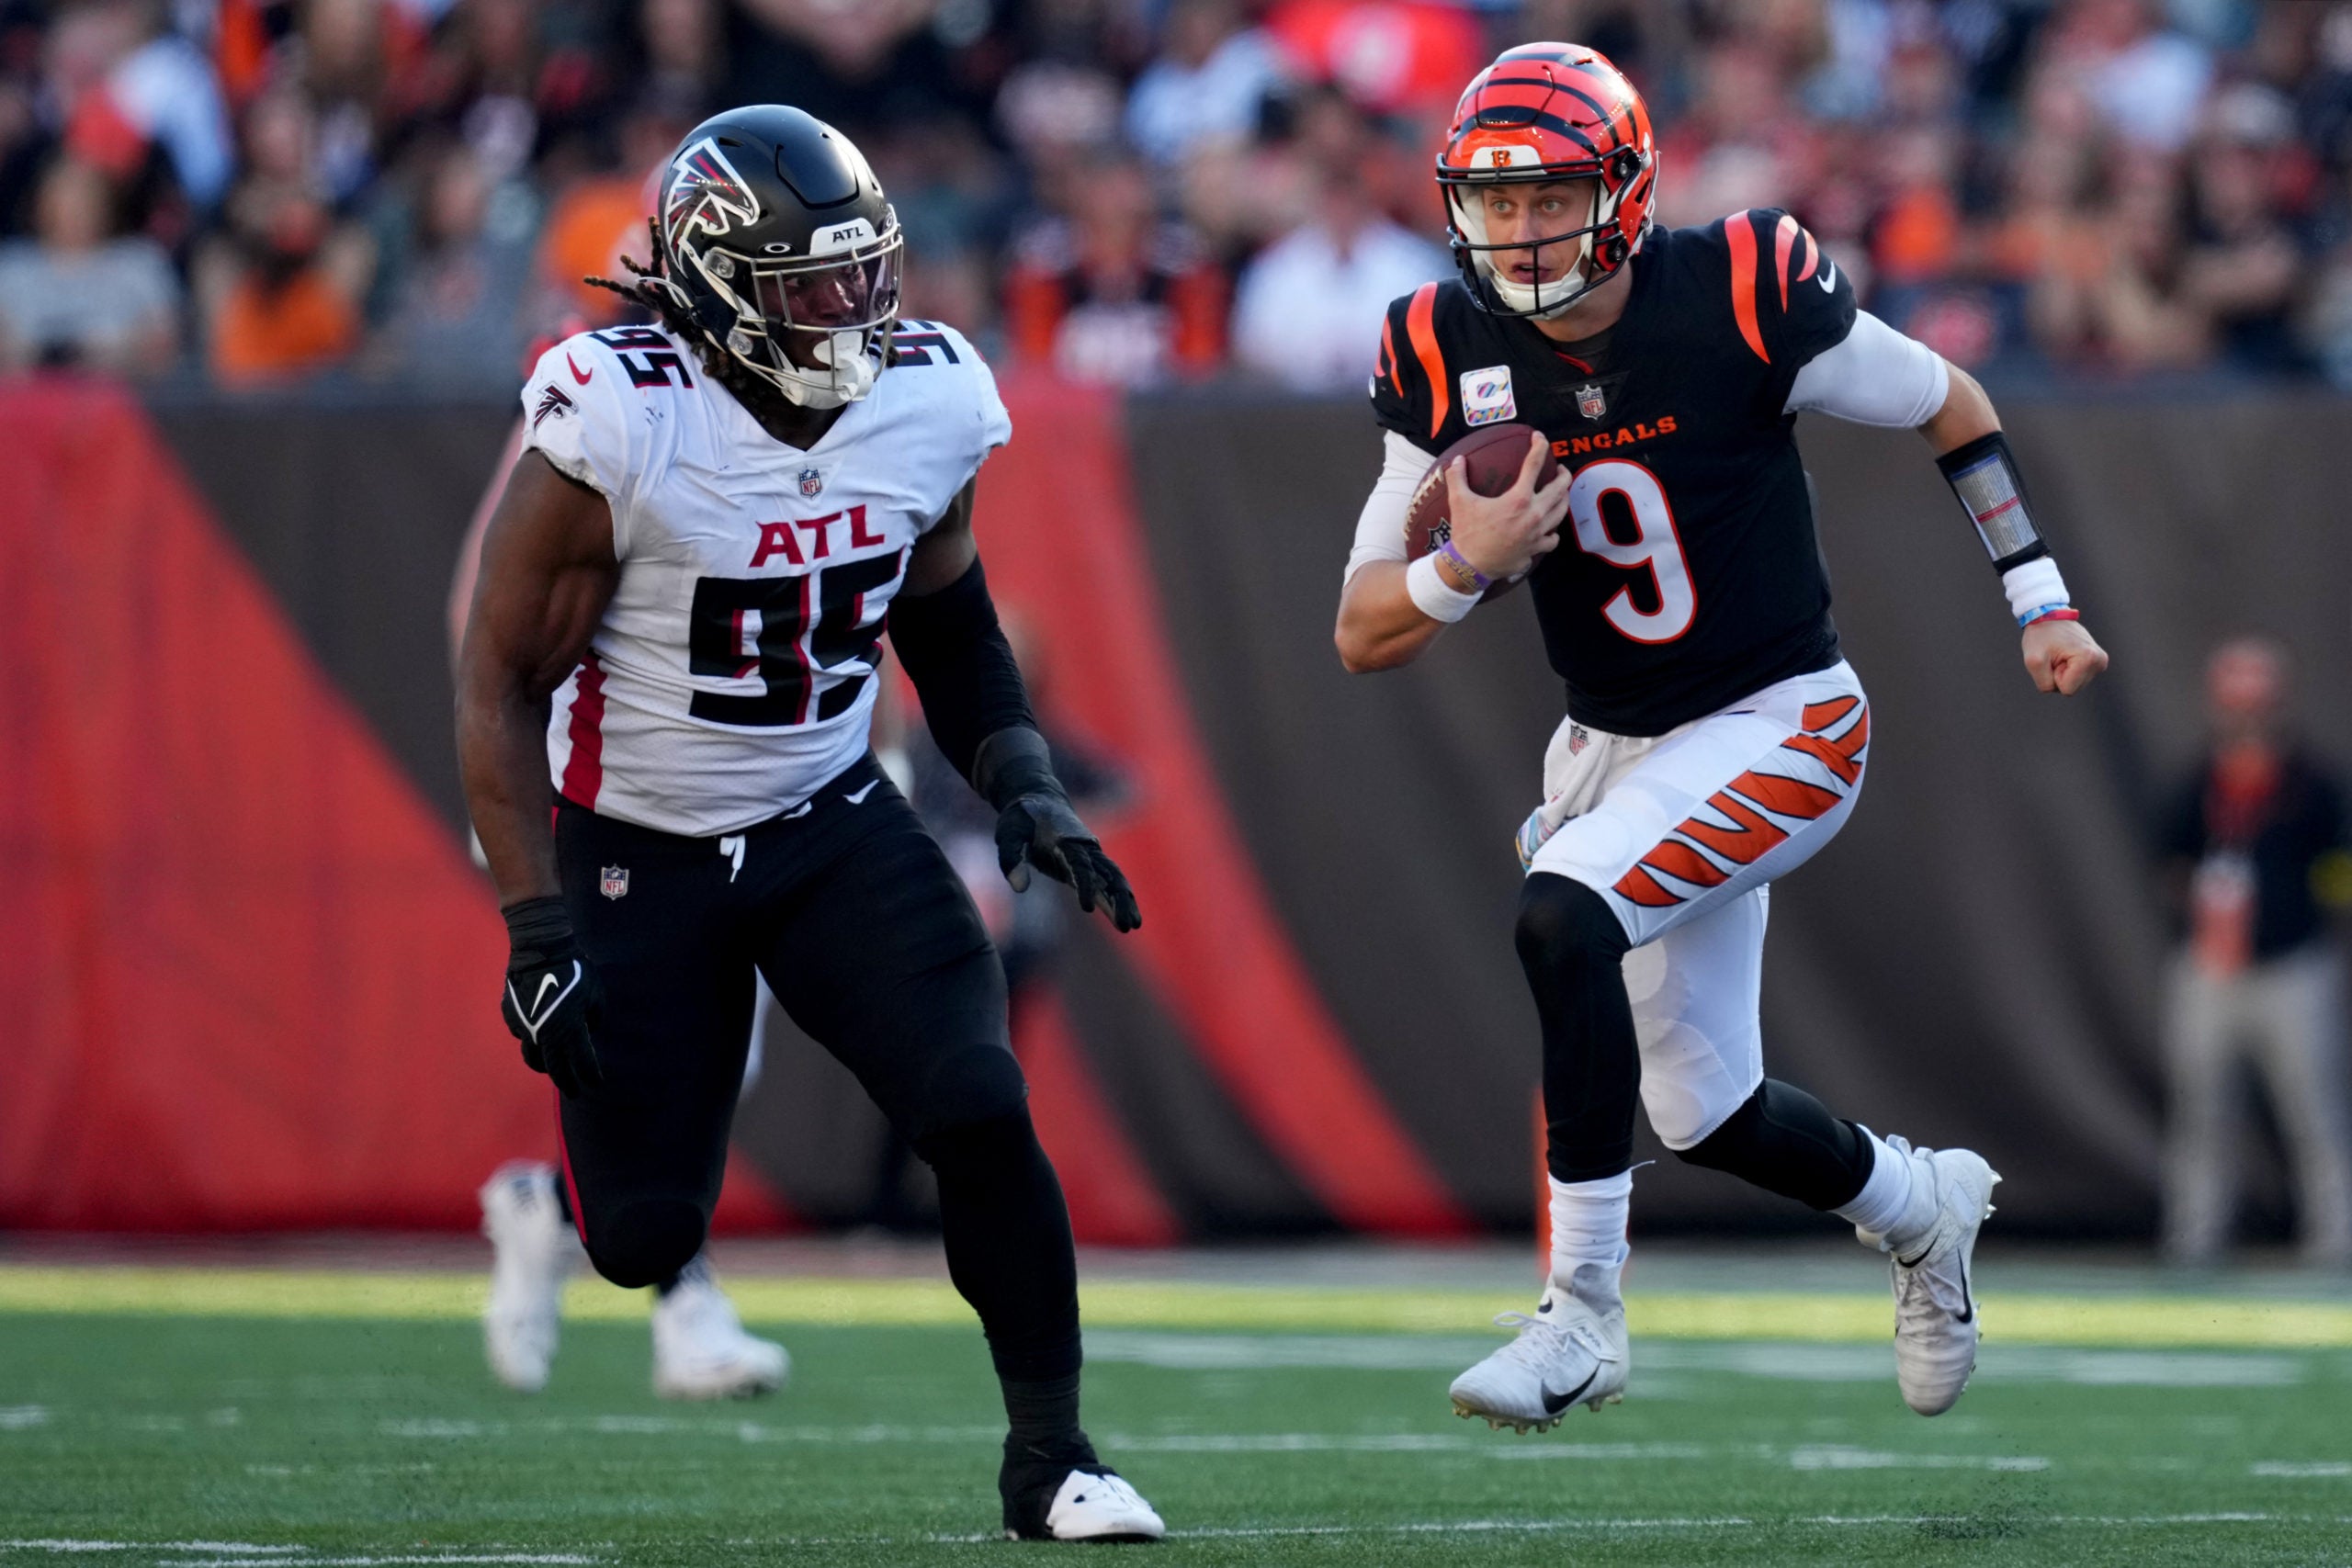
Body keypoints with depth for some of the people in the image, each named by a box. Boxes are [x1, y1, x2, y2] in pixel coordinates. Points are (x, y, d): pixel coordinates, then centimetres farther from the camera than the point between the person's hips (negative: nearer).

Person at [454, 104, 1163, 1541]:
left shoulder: (928, 406, -7)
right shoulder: (621, 426, -23)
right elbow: (504, 681, -16)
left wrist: (1022, 780, -2)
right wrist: (536, 928, -20)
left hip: (836, 825, 3)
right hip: (638, 853, -3)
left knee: (982, 1115, -17)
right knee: (643, 1235, -2)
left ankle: (1049, 1450, -1)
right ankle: (537, 1208, 37)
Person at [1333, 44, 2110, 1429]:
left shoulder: (1741, 300, -19)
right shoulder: (1449, 358, -9)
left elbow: (1948, 405, -2)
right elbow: (1365, 635, -7)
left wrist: (2040, 600, -1)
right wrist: (1467, 566, -28)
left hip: (1779, 728, -6)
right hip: (1610, 744, 6)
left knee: (1561, 918, -30)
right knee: (1704, 1115, 13)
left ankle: (1583, 1314, -21)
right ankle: (1921, 1206, 46)